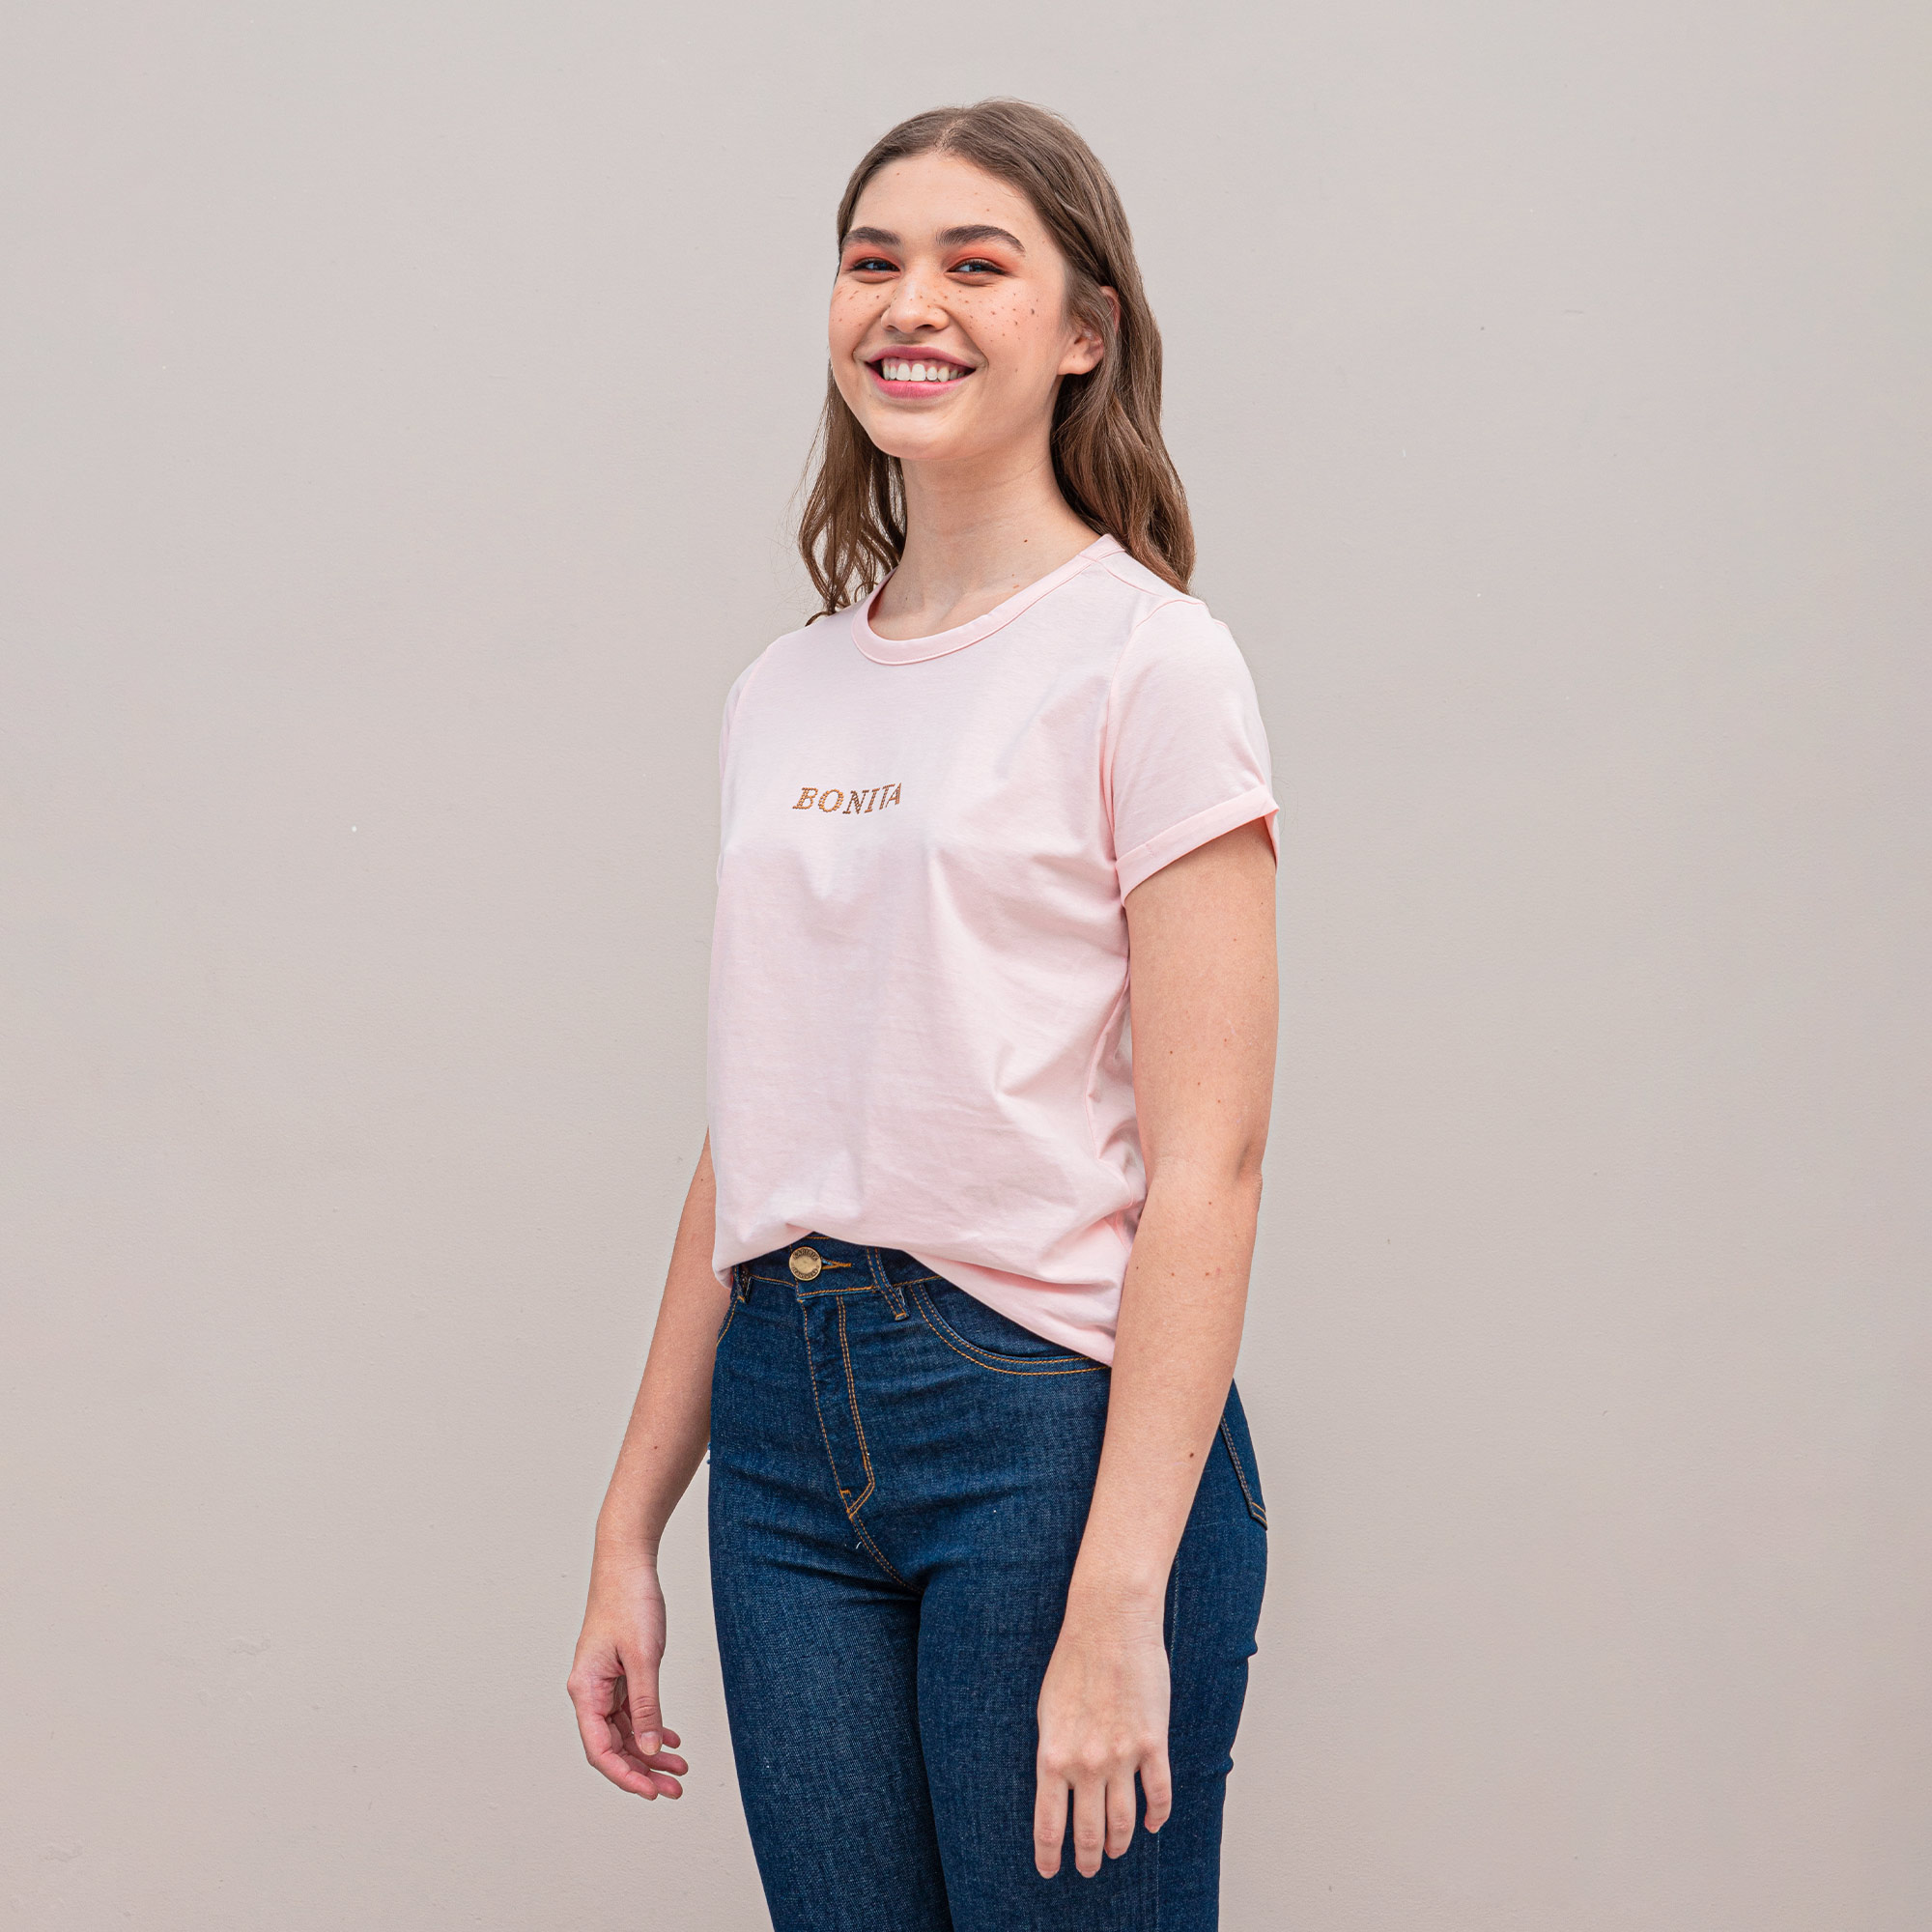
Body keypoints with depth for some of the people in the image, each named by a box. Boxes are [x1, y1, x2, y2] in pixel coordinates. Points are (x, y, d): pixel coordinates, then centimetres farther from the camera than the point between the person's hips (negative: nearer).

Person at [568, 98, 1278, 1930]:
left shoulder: (1144, 660, -6)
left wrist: (1118, 1602, -19)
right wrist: (630, 1532, 11)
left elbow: (1205, 1162, -12)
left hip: (1055, 1417, -5)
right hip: (791, 1430, 6)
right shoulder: (783, 694, 12)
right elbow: (751, 1141, 14)